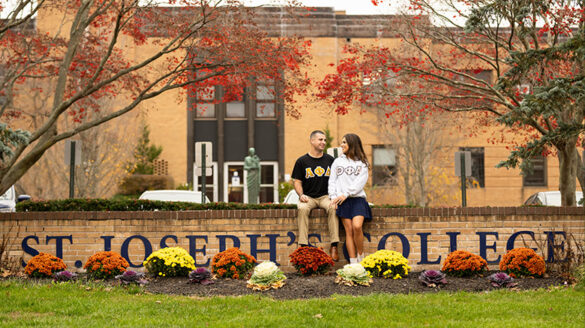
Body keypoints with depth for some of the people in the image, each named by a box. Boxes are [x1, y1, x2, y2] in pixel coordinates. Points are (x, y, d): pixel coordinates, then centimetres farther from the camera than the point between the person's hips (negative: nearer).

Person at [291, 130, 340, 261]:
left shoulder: (330, 160, 13)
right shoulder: (302, 161, 6)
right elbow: (297, 181, 6)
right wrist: (301, 195, -12)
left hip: (325, 196, 1)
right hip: (308, 197, -1)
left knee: (333, 207, -33)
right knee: (302, 208, -35)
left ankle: (334, 246, -32)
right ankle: (303, 246, -34)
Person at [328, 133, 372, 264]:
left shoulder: (362, 163, 10)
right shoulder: (337, 162, 19)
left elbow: (360, 183, -2)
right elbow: (332, 181, 13)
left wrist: (346, 194, -13)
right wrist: (333, 197, -2)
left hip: (357, 198, -2)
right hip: (342, 200, 2)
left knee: (357, 226, -22)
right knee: (349, 230, -7)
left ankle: (361, 256, -3)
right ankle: (353, 263, -8)